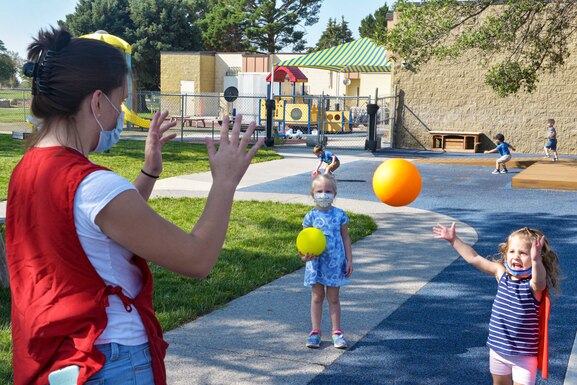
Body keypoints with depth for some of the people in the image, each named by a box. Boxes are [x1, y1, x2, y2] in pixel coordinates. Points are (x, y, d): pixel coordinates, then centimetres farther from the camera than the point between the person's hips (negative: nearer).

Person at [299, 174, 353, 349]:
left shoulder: (340, 215, -2)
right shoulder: (311, 216, -3)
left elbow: (346, 238, 4)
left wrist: (349, 260, 1)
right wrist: (304, 255, -22)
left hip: (335, 262, 0)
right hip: (316, 262, 0)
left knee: (333, 297, 8)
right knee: (317, 297, 9)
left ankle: (337, 332, 16)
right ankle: (315, 332, 16)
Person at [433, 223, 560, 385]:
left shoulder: (534, 286, -20)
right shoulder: (502, 273, -3)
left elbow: (539, 281, -45)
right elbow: (474, 258, 5)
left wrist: (536, 260, -64)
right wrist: (454, 240, 6)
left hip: (524, 355, -6)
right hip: (498, 350, 6)